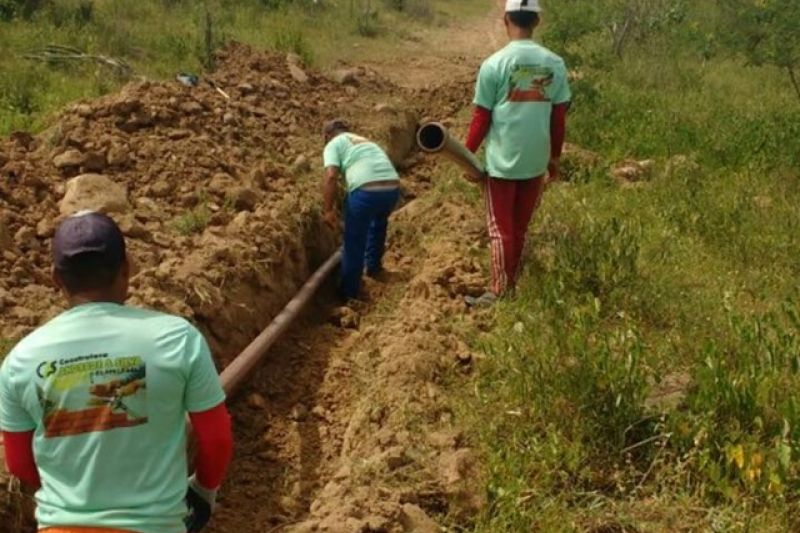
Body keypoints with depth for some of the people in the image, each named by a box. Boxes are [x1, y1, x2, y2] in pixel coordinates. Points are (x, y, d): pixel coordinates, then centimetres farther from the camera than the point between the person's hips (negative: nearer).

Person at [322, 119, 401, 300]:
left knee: (354, 243, 12)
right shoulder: (366, 142, 33)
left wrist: (328, 210, -1)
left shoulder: (333, 144, 12)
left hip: (366, 190, -6)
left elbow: (330, 177, -5)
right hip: (392, 188, 6)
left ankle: (349, 292, 24)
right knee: (379, 222, 38)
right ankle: (374, 266, 50)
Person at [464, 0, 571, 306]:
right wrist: (555, 157, 16)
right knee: (519, 229, 16)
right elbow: (559, 117, 4)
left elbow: (481, 117, -8)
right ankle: (511, 287, 26)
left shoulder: (494, 64, -12)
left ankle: (500, 293, 7)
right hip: (536, 161, 4)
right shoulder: (554, 64, -1)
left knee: (501, 230, 5)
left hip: (501, 160, -4)